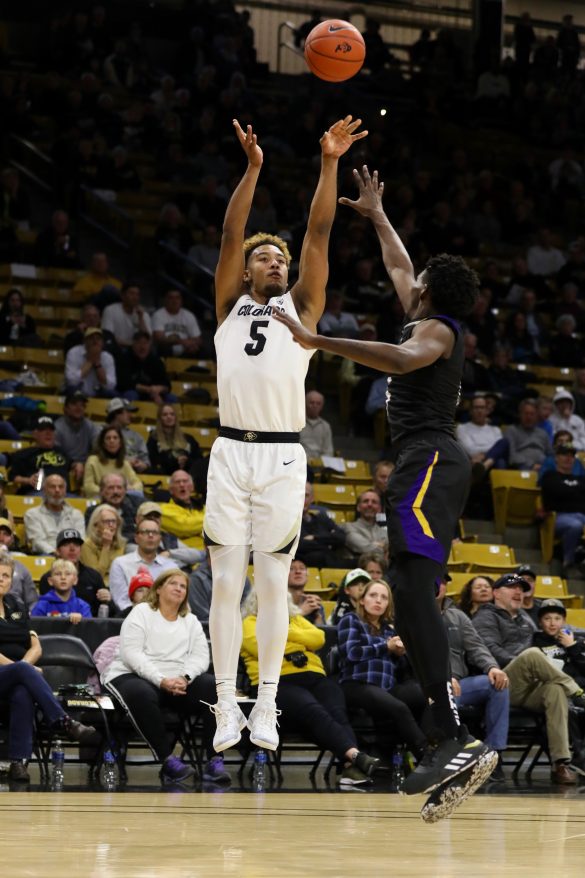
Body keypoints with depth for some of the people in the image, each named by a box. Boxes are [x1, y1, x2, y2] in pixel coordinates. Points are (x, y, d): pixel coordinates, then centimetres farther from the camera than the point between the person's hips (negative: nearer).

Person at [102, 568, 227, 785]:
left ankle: (214, 761, -29)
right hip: (133, 676, -4)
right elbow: (131, 654, -9)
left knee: (213, 686, -24)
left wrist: (184, 678, -17)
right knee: (142, 695, -40)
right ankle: (167, 761, -36)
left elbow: (201, 656, 6)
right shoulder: (141, 613, 5)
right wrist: (161, 681, -21)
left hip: (179, 681, 4)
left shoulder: (191, 621, 20)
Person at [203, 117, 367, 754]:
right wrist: (253, 167, -9)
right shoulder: (230, 306, 12)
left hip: (283, 459, 0)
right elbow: (230, 234, 1)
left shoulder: (301, 308, 12)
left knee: (272, 584, 1)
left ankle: (266, 708, 7)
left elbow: (319, 233, 2)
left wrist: (329, 164, -6)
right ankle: (227, 707, 5)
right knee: (226, 582, -1)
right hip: (231, 454, 0)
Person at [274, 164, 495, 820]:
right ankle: (446, 745, 3)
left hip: (428, 462, -10)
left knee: (412, 590, -24)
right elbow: (398, 268, 42)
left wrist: (316, 341, -33)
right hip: (432, 462, 10)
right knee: (413, 595, 7)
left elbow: (401, 359, -30)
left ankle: (455, 740, -37)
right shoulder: (433, 324, 23)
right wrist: (376, 215, 53)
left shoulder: (435, 328, -4)